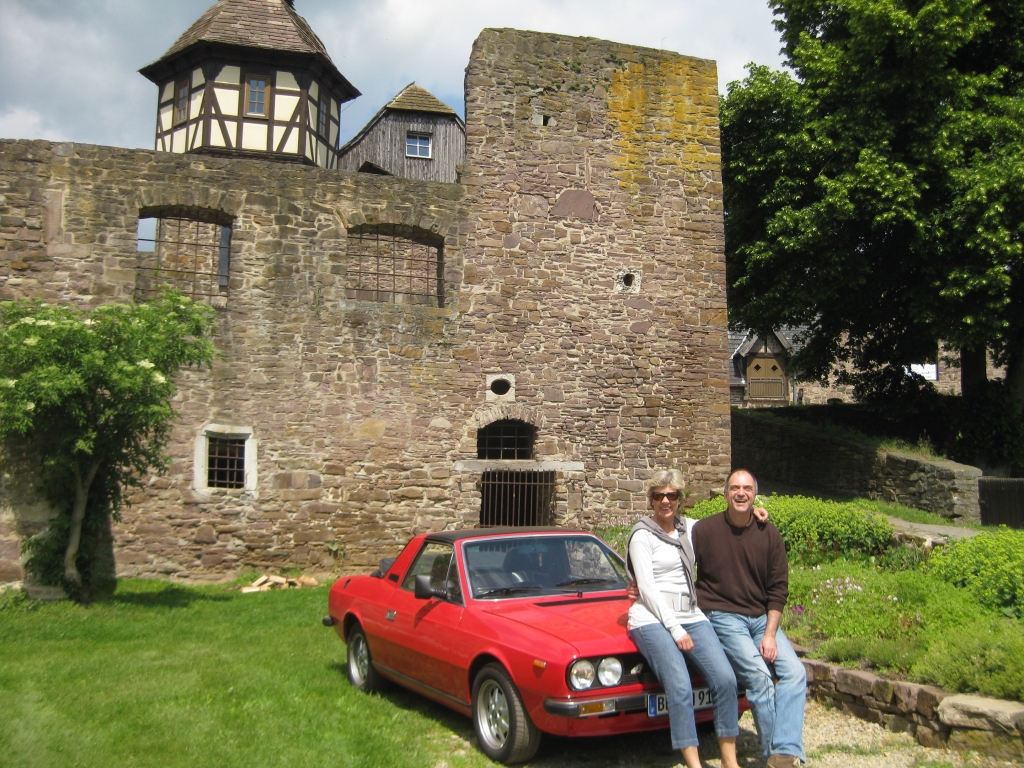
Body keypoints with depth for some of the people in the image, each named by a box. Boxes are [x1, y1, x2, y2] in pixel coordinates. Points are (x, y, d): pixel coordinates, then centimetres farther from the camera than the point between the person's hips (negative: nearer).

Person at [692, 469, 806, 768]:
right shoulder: (704, 529, -6)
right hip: (723, 616, -4)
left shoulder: (769, 534, 2)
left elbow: (778, 588, 3)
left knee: (795, 672, -13)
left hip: (762, 618, 4)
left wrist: (770, 634, -5)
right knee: (759, 676, -19)